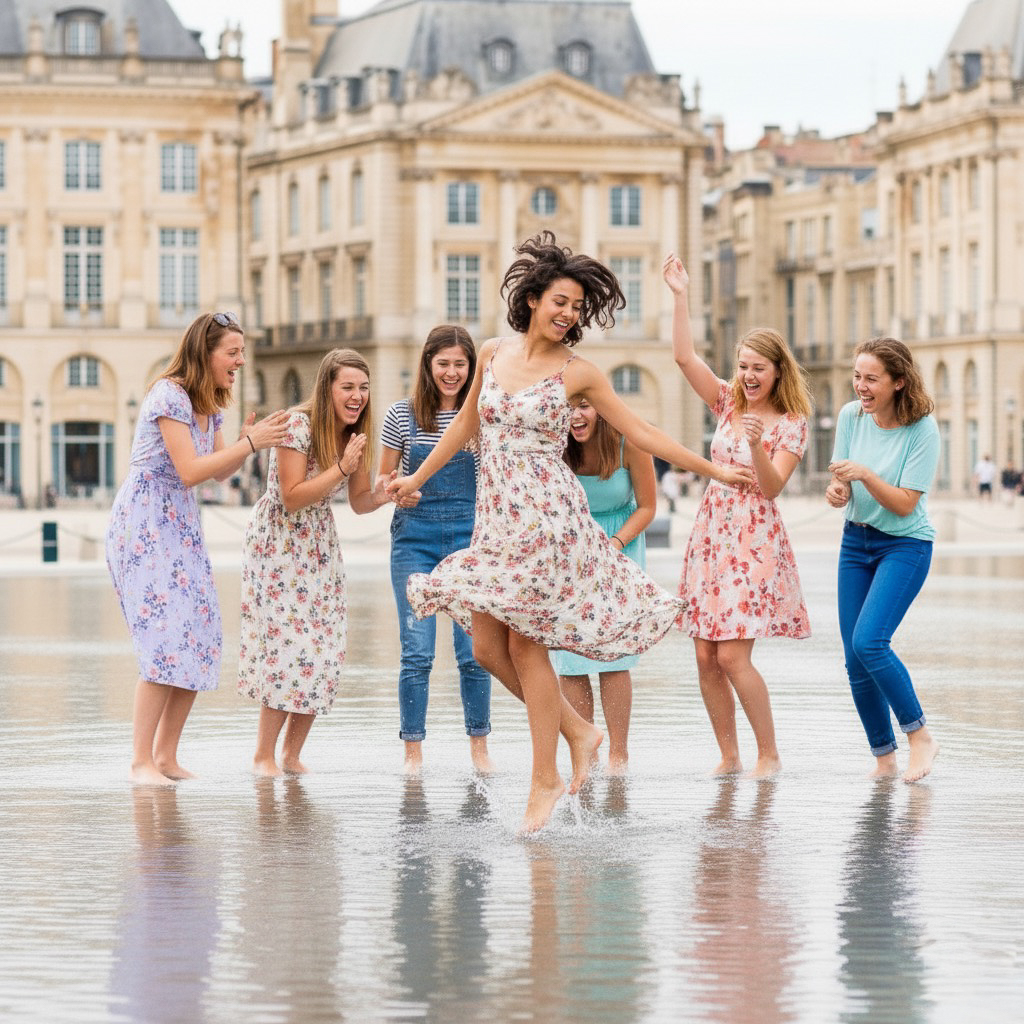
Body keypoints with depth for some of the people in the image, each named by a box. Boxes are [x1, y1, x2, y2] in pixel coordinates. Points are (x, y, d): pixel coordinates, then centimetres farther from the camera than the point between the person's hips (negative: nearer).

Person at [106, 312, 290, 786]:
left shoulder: (209, 404, 12)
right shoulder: (169, 395, -16)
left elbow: (219, 471, 17)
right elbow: (189, 470, -21)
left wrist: (248, 441, -2)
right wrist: (249, 444, -18)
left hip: (181, 525, 9)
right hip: (143, 524, -9)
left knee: (198, 640, 3)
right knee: (165, 640, -15)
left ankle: (166, 756, 10)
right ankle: (142, 760, -12)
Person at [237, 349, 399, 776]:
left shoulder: (355, 432, -1)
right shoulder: (297, 425, -21)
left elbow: (358, 503, 5)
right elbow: (292, 497, -23)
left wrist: (384, 494, -16)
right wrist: (341, 468, -30)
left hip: (320, 544, 7)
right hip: (278, 542, -7)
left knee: (323, 649, 1)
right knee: (287, 644, -12)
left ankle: (292, 754, 12)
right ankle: (264, 755, -1)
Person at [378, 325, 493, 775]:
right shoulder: (402, 416, 2)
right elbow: (383, 480, 8)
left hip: (470, 534, 1)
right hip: (415, 537, -1)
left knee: (474, 650, 0)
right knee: (417, 651, -4)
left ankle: (479, 745, 14)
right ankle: (413, 750, 6)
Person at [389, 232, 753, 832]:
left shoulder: (579, 373, -3)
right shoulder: (493, 353, 8)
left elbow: (641, 433, 1)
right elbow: (468, 422, 22)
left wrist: (713, 469, -2)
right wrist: (418, 478, 27)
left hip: (546, 514, -5)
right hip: (495, 516, 5)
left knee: (524, 643, -7)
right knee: (488, 647, 1)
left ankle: (546, 778, 2)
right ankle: (578, 730, 19)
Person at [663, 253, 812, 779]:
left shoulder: (790, 424, -3)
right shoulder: (729, 402, 10)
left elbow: (771, 487, -12)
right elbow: (684, 357, 2)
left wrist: (756, 445, -29)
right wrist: (680, 297, -5)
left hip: (754, 538, -5)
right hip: (710, 533, 5)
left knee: (732, 656, -13)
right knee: (706, 658, 1)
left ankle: (768, 754, 0)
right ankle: (729, 756, 10)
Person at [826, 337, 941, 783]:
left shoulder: (922, 430, -18)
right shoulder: (851, 415, -4)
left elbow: (904, 503, -18)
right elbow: (841, 479, 1)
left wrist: (864, 474, -32)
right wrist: (836, 490, -23)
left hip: (905, 545, -5)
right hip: (856, 542, 5)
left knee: (869, 642, -22)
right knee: (855, 661, 2)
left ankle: (919, 735, -5)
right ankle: (884, 758, 16)